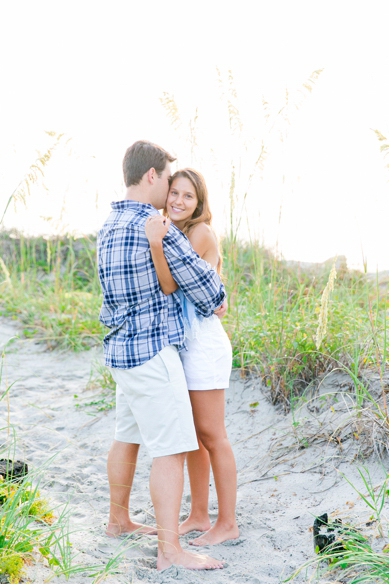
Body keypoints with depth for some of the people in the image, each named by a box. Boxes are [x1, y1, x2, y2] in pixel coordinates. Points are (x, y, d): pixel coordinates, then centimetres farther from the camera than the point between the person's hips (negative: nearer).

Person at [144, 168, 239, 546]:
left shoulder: (201, 232, -13)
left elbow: (169, 285, -23)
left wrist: (156, 245, -35)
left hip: (204, 344, -9)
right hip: (183, 344, 9)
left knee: (211, 436, -1)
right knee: (191, 433, 14)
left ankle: (227, 523, 10)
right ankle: (199, 515, 25)